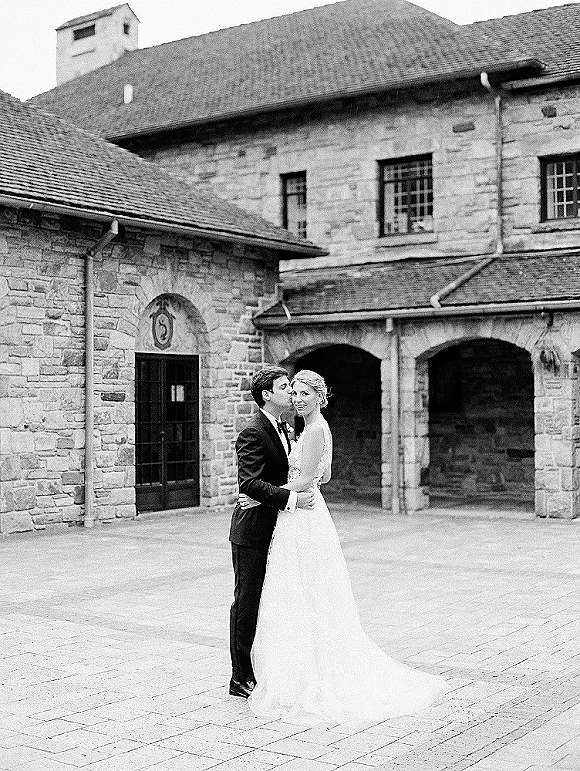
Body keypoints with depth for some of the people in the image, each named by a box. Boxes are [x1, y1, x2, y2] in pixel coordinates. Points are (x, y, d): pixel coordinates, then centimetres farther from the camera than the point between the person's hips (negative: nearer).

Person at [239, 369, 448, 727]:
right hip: (304, 519, 10)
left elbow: (304, 481, -19)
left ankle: (306, 685, 3)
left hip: (303, 521, -10)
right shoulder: (317, 429, 14)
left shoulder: (315, 430, -15)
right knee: (312, 606, 14)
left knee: (301, 604, -4)